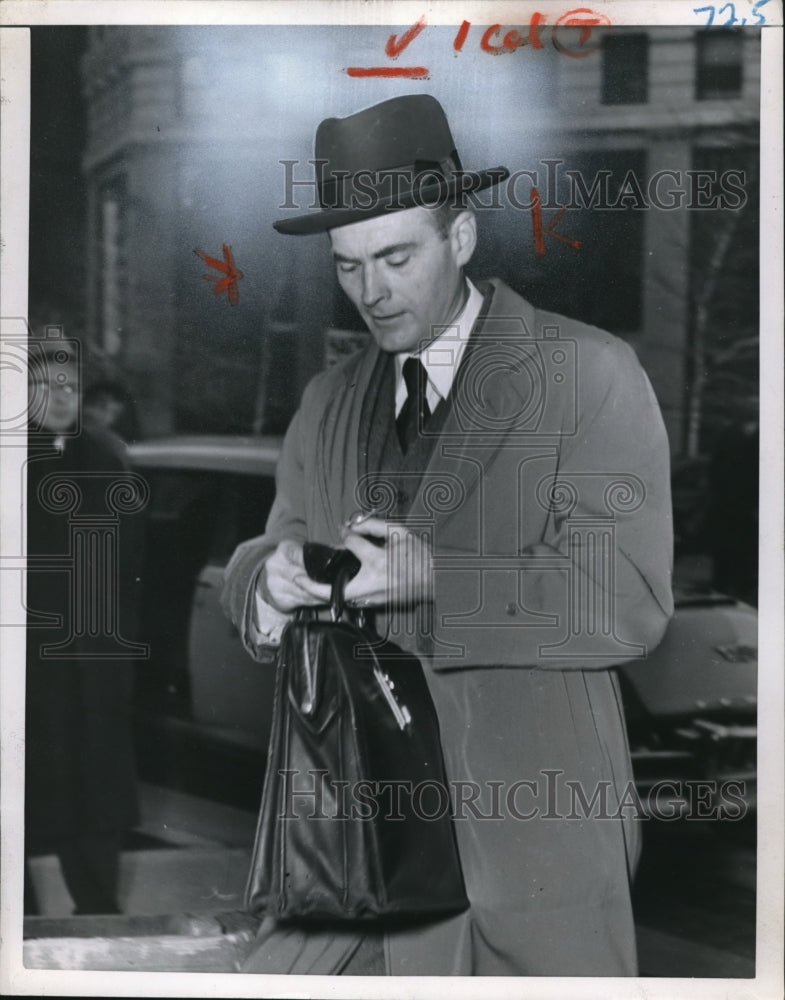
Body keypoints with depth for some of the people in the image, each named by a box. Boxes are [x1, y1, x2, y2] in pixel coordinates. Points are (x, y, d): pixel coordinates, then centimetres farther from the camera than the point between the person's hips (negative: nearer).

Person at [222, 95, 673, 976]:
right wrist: (272, 577, -10)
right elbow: (268, 560, 13)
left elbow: (630, 601, -12)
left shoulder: (589, 374, -5)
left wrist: (440, 581, -22)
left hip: (533, 829, -4)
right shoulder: (329, 403, 13)